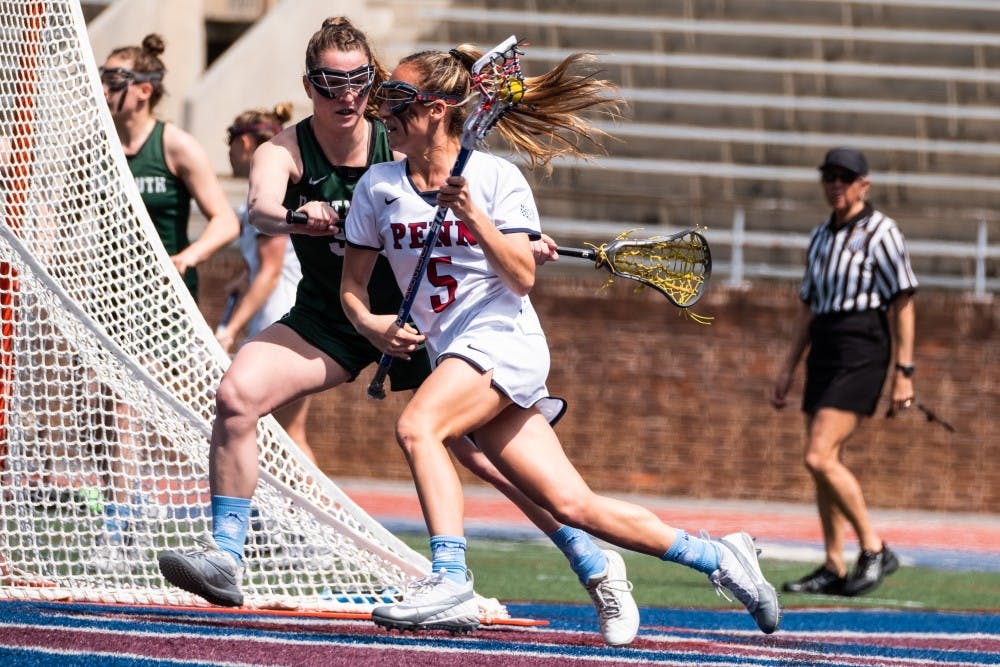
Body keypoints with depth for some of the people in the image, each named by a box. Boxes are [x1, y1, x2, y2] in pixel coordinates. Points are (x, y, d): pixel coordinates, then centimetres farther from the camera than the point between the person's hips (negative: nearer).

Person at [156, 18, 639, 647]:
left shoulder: (401, 145, -14)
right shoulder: (284, 151, -15)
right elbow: (261, 205, -36)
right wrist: (297, 216, -59)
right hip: (328, 319, 1)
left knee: (480, 448, -7)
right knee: (236, 394, -22)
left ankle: (598, 568, 8)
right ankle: (225, 558, -14)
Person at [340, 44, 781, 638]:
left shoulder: (496, 177, -5)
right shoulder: (378, 187, 8)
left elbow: (523, 278, -12)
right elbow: (353, 284, 10)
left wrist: (473, 216, -23)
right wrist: (371, 323, -10)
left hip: (503, 339, -5)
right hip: (453, 359, 5)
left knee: (417, 427, -32)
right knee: (573, 506, 1)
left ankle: (451, 583, -37)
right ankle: (716, 556, 13)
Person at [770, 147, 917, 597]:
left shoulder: (880, 233, -7)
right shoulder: (821, 237, 16)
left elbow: (902, 303, -9)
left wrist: (904, 372, -13)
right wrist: (789, 367, 19)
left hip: (862, 350, -8)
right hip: (823, 350, 8)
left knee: (819, 458, -17)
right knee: (824, 463, 6)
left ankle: (874, 550, -7)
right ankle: (833, 569, 10)